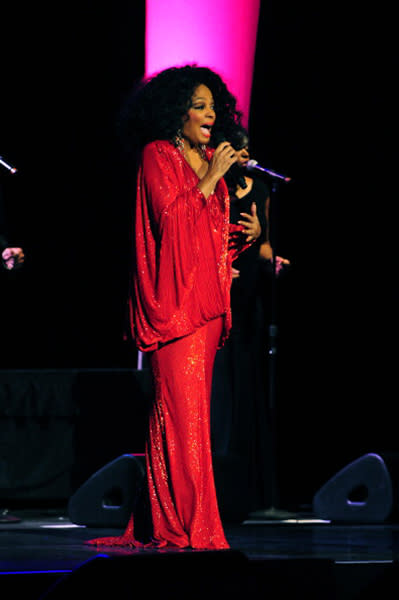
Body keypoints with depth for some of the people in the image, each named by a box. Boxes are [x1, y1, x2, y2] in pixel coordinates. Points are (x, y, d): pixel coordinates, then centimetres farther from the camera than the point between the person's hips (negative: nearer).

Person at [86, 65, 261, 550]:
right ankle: (181, 525, -12)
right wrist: (211, 180, -13)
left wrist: (247, 232, 4)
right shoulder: (157, 155, -2)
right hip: (175, 300, -7)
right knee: (181, 408, -11)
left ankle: (188, 522, 5)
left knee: (192, 409, 5)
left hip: (207, 301, 7)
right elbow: (171, 218, -13)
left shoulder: (208, 161, 20)